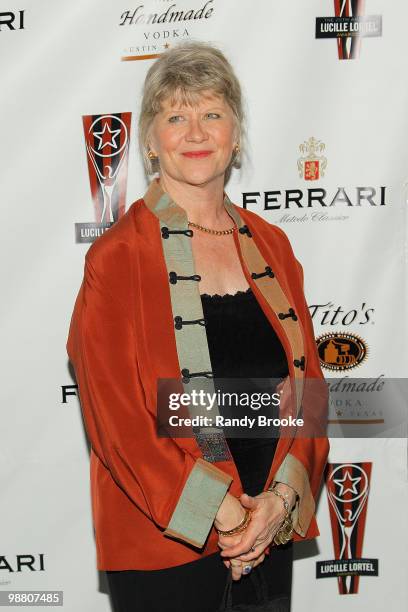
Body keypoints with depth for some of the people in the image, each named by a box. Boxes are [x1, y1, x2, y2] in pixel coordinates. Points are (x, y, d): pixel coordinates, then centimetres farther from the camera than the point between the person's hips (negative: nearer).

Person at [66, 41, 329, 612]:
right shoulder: (116, 257, -10)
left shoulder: (270, 245, 4)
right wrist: (221, 510, -16)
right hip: (162, 538, -4)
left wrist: (282, 496, -9)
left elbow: (307, 383, 4)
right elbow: (114, 414, -13)